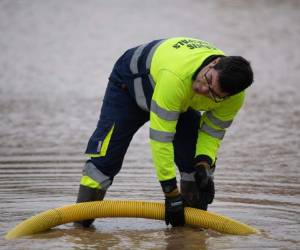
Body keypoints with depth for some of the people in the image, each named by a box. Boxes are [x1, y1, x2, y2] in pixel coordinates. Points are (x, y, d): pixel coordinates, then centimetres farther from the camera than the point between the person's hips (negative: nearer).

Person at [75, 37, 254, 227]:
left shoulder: (236, 97, -30)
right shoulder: (176, 76, -49)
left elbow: (214, 130, -9)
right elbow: (160, 136, -44)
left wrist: (204, 163, -28)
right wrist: (171, 192, -40)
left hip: (181, 99, 5)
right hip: (129, 83, -4)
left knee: (196, 157, -10)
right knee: (107, 155, -11)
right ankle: (81, 220, -1)